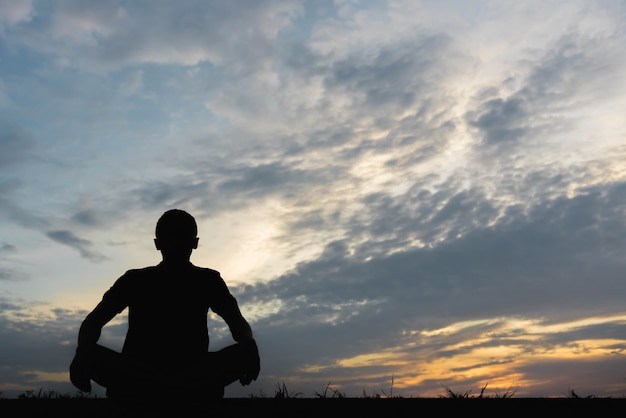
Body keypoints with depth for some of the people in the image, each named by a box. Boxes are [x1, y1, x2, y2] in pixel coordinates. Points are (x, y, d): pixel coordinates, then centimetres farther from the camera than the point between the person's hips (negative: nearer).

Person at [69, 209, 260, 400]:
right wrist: (83, 352, -26)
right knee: (92, 355, -31)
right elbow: (94, 320, -2)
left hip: (190, 376, 0)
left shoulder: (207, 280, 7)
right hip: (138, 376, 0)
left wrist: (249, 344, -29)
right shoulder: (135, 280, 6)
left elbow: (237, 322, -3)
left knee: (244, 354, -29)